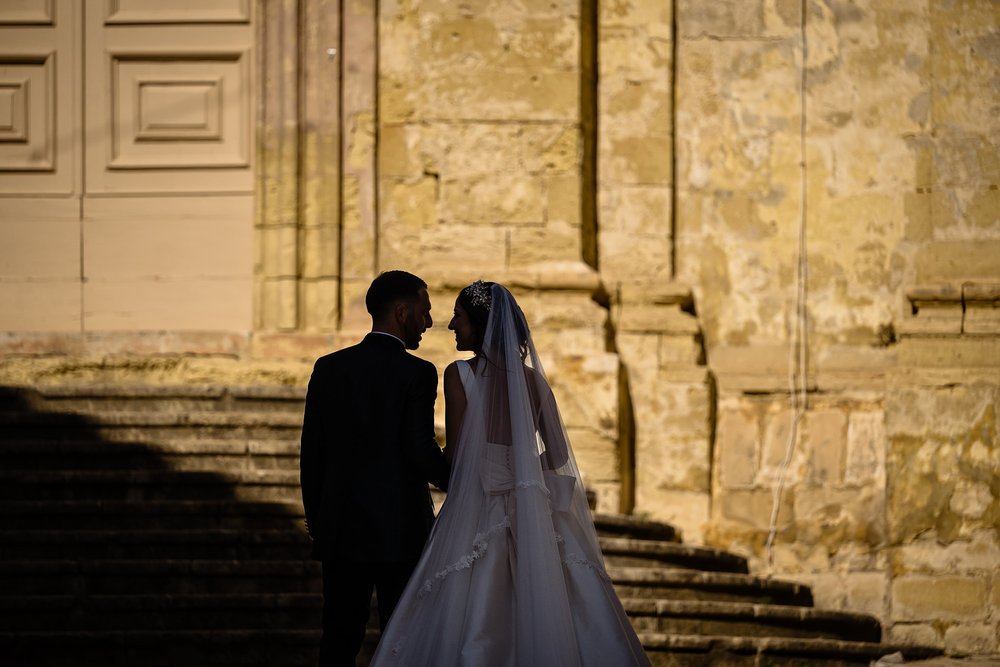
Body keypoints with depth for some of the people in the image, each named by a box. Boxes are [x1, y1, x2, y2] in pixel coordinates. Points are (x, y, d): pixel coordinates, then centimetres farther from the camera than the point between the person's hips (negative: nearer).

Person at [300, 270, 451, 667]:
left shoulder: (329, 368, 5)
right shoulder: (417, 374, -9)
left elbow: (311, 454, 6)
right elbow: (420, 451, -15)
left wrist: (316, 522, 14)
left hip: (340, 530, 4)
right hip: (401, 531, -4)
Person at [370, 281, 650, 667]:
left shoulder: (459, 375, -7)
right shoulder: (532, 378, 7)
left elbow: (455, 455, -7)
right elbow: (557, 454, 7)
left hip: (478, 513, -5)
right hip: (531, 515, 5)